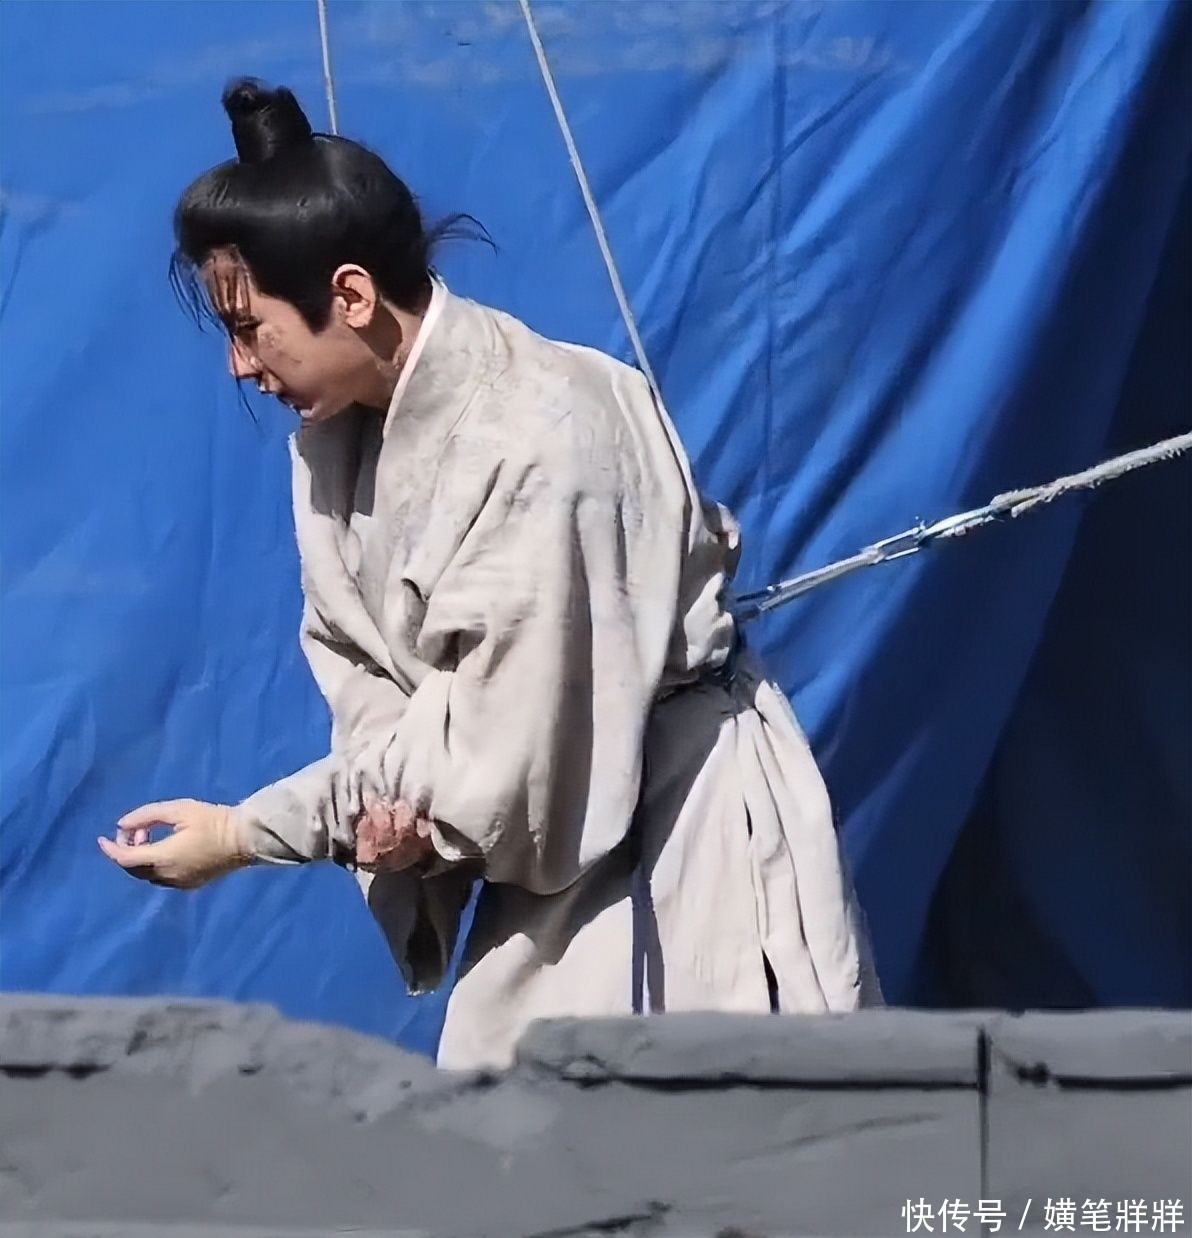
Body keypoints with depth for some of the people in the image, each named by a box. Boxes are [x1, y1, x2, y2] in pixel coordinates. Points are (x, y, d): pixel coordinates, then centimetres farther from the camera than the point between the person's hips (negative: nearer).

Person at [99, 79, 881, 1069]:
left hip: (679, 830, -8)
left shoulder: (533, 447, -27)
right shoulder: (341, 423, -1)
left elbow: (497, 752, -24)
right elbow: (353, 652, 5)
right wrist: (383, 794, -18)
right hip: (561, 831, 8)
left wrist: (245, 835, -19)